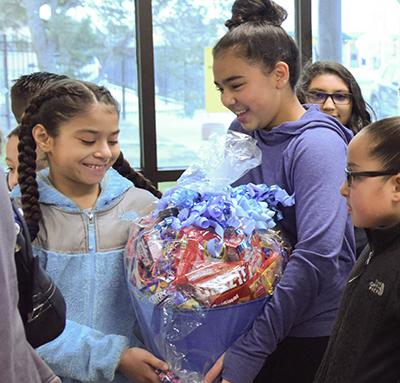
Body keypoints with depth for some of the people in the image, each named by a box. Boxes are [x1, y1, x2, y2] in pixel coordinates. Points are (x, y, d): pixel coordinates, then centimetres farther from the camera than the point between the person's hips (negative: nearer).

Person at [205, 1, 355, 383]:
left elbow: (316, 257, -28)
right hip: (252, 319, 7)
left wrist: (248, 352, -31)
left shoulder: (317, 144, -19)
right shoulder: (242, 130, 4)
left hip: (309, 335, -6)